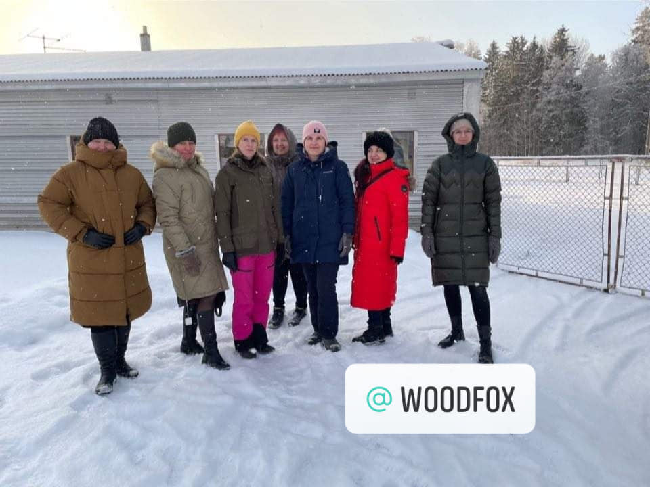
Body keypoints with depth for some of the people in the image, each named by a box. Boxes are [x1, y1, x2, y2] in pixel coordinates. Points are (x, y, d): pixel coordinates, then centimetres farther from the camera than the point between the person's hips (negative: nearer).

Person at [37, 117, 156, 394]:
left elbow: (147, 204, 17)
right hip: (92, 261, -3)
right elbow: (48, 205, -6)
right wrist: (82, 233, -14)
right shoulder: (71, 173, -5)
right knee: (100, 314, 1)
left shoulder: (132, 174, 6)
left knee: (125, 310, 14)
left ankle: (120, 360, 34)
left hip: (127, 258, 4)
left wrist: (142, 226, -3)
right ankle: (107, 369, 20)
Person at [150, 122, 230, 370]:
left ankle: (189, 342, 30)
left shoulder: (198, 168, 13)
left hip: (207, 243, 8)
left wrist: (215, 239, 20)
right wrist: (185, 250, -22)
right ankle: (211, 352, 1)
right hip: (187, 247, -8)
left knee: (195, 296, 15)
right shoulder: (165, 174, -13)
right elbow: (168, 217, -18)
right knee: (206, 295, -8)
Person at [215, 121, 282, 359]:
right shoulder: (227, 172, -4)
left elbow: (275, 207, 14)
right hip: (242, 247, -4)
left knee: (262, 296, 11)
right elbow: (222, 213, -7)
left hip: (267, 245, 4)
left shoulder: (265, 170, 10)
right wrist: (227, 247, -12)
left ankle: (259, 336, 27)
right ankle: (243, 341, 19)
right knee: (244, 298, 2)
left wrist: (280, 239, 10)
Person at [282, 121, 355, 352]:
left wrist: (347, 232, -7)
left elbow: (347, 201, -2)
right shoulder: (295, 169, 8)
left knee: (326, 287, -5)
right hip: (304, 239, 3)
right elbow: (287, 203, 11)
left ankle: (329, 334, 10)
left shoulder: (337, 167, 0)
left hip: (330, 239, -3)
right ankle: (318, 329, 27)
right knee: (312, 287, 13)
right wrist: (286, 234, 7)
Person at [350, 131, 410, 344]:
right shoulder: (365, 176, 16)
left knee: (375, 286, -4)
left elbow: (400, 217, -15)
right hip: (365, 244, 9)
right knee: (373, 285, 14)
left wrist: (397, 248, -18)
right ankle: (384, 327, 25)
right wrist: (355, 239, 15)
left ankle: (376, 330, 7)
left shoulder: (394, 178, -11)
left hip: (381, 245, -8)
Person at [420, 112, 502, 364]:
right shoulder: (440, 164, 4)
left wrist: (495, 236, -2)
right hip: (445, 236, 2)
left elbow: (493, 202, 3)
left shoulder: (485, 163, 3)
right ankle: (456, 331, 30)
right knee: (450, 285, 11)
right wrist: (427, 233, -5)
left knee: (477, 287, -5)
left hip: (475, 236, -1)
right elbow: (428, 200, 2)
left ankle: (485, 342, 5)